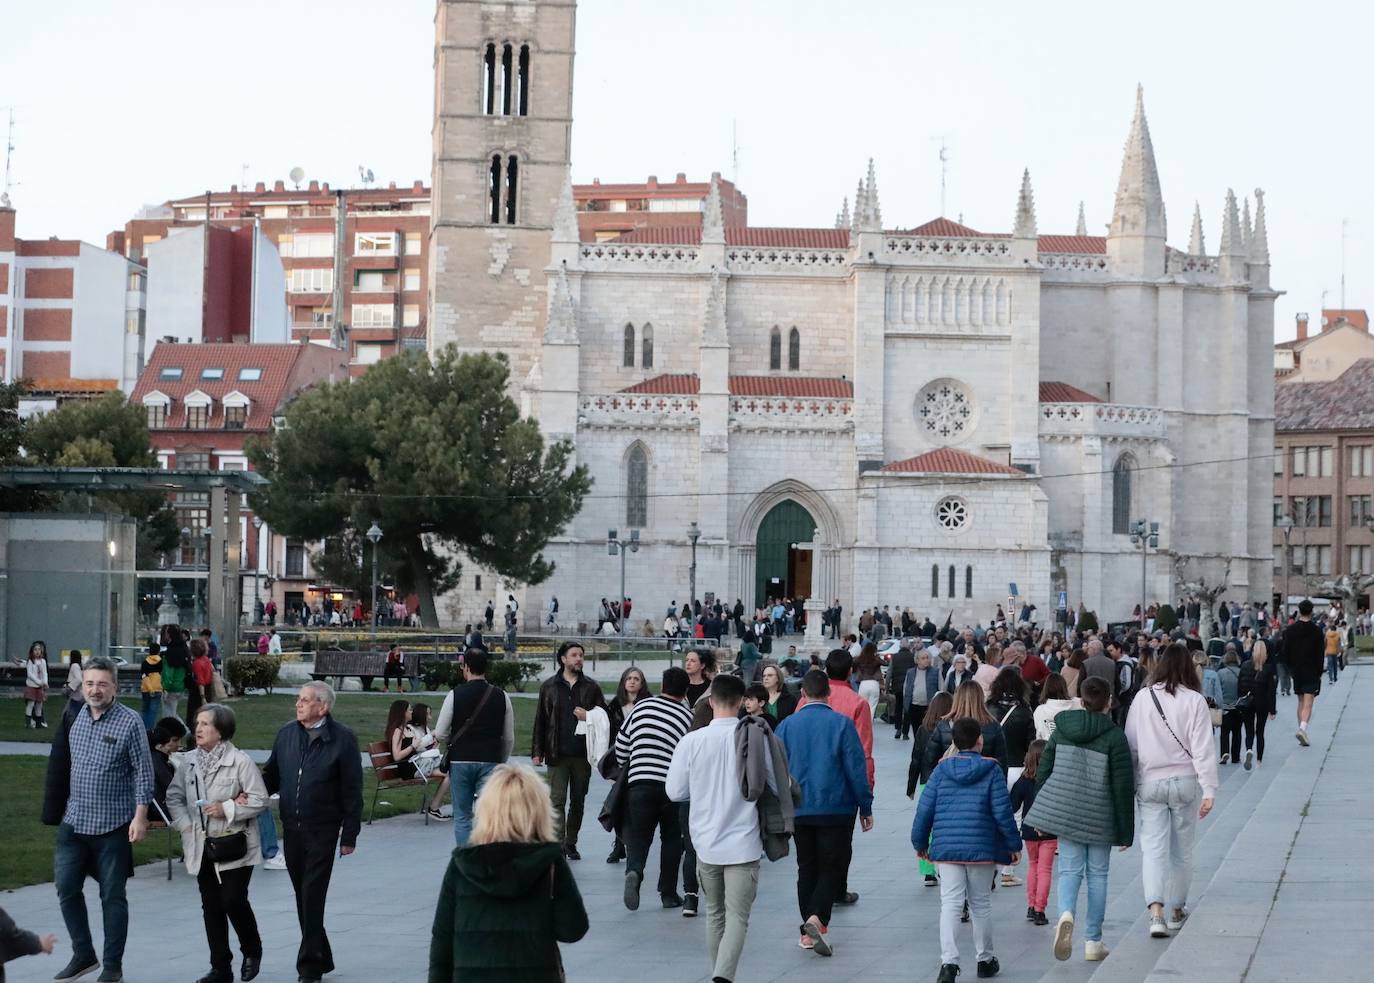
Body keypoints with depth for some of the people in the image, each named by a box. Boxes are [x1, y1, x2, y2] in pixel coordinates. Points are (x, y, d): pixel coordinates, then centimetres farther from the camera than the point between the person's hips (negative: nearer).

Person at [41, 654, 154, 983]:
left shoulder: (129, 722, -11)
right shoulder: (75, 716, 3)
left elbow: (143, 771, -9)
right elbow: (63, 765, 13)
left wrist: (140, 816, -14)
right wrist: (59, 808, 13)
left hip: (113, 825, -5)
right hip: (74, 821, 5)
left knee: (112, 895, 5)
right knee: (66, 888, 5)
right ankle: (84, 955, 22)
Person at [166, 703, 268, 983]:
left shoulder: (240, 761, -11)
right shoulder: (190, 761, 7)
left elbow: (260, 800, -11)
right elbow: (174, 796, 15)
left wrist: (227, 809, -19)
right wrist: (184, 823, 0)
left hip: (234, 845, -5)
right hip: (202, 845, 5)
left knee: (233, 900, -8)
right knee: (211, 906, 7)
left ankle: (252, 951, 20)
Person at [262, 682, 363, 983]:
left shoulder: (342, 740, -8)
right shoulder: (286, 734, 7)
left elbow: (352, 792, -6)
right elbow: (272, 776, 14)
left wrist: (349, 836, -7)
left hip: (322, 831, -5)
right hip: (292, 829, 5)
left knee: (312, 898, -7)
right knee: (303, 897, 12)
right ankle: (320, 958, 25)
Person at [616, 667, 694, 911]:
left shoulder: (641, 707, 7)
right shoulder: (688, 717, 2)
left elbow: (621, 744, 12)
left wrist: (626, 767, 29)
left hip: (639, 783, 1)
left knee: (638, 836, 7)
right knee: (671, 838, 15)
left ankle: (634, 871, -23)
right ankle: (668, 893, 16)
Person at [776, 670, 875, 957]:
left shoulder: (786, 726, 1)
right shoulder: (842, 724, -7)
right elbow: (856, 768, -7)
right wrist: (865, 806, 1)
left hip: (799, 811, 3)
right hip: (837, 809, -3)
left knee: (807, 868, 13)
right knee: (833, 867, 3)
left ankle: (809, 932, 13)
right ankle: (817, 918, -19)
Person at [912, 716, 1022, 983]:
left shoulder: (941, 770, 3)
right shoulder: (991, 771, -3)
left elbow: (925, 809, 4)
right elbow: (1002, 812, -6)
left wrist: (920, 842, 17)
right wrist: (1014, 845, 5)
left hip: (946, 848, 1)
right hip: (982, 849, -1)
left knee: (950, 904, -1)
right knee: (981, 904, 13)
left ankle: (949, 961, -17)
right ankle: (985, 959, 25)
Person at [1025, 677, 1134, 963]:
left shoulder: (1061, 731, 3)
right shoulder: (1114, 736, -9)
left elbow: (1043, 772, 7)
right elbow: (1123, 787, -8)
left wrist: (1043, 815, 17)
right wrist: (1126, 831, -1)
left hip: (1066, 813, 2)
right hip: (1101, 819, -2)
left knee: (1069, 870, 5)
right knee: (1097, 875, 9)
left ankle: (1066, 914, -25)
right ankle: (1093, 942, 12)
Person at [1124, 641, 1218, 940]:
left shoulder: (1143, 699, -2)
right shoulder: (1194, 701, -8)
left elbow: (1130, 745, 3)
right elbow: (1202, 748, -9)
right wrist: (1209, 790, -6)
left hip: (1150, 782, 1)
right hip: (1185, 781, -1)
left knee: (1153, 847, -1)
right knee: (1182, 848, 14)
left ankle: (1156, 911, -17)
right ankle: (1177, 909, 24)